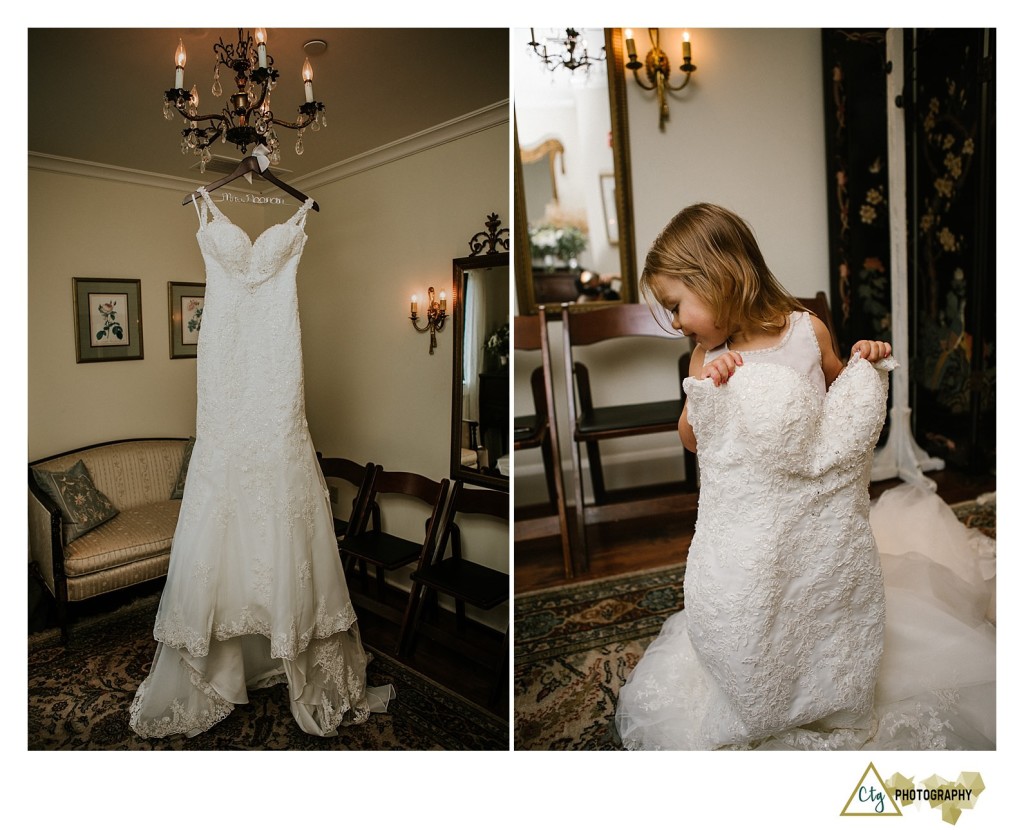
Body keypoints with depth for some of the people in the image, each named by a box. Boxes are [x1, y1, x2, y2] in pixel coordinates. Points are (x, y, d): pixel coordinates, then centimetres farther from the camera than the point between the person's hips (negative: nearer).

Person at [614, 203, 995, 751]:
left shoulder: (807, 330, -7)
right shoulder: (707, 357, -6)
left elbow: (840, 390, 11)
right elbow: (690, 440, -7)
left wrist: (865, 363, -9)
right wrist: (705, 388, -22)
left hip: (816, 497, 0)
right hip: (742, 510, 1)